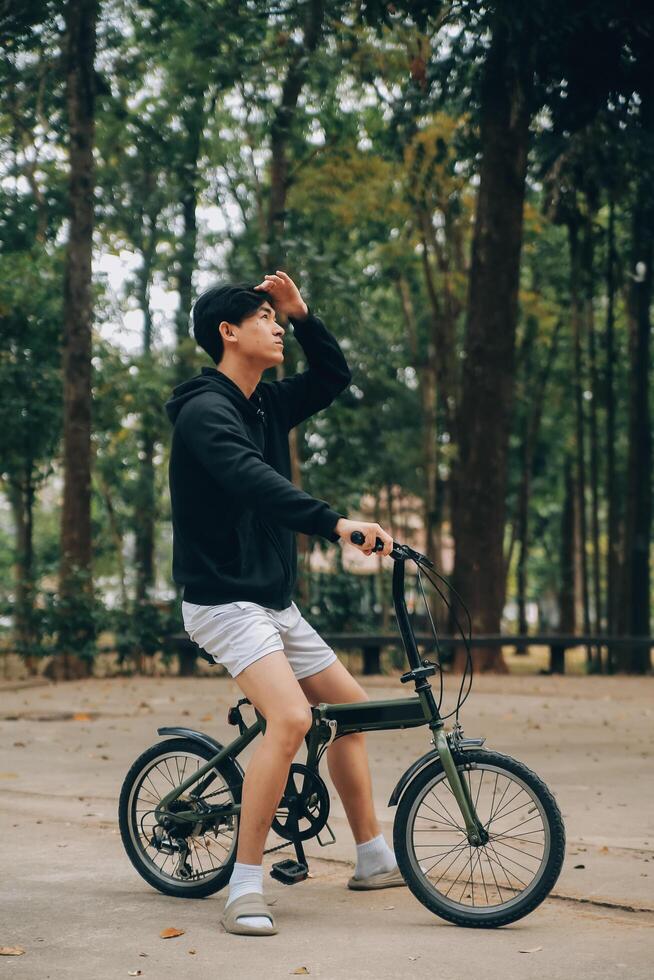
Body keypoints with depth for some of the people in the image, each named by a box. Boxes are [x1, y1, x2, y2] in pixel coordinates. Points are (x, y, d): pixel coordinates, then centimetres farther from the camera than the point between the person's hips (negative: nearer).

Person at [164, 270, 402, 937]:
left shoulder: (265, 404, 11)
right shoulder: (205, 411, -16)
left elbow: (334, 377, 24)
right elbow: (254, 482, -33)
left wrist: (302, 314, 9)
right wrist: (337, 523, -45)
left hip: (275, 602, 10)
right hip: (224, 601, -10)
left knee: (352, 707, 13)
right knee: (290, 717, -28)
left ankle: (375, 860, 25)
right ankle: (244, 892, -22)